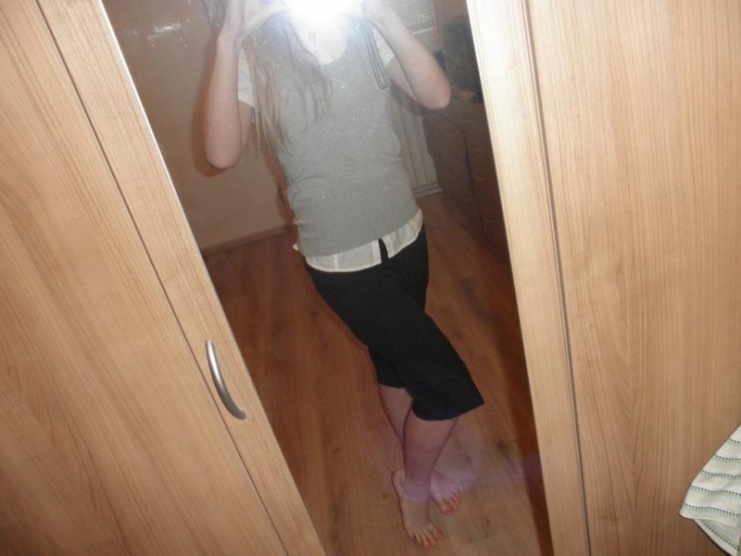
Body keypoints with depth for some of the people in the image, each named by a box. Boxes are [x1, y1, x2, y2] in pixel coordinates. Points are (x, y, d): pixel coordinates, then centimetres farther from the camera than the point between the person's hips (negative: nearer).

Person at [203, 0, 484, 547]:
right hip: (344, 261, -4)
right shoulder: (257, 59, -8)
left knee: (397, 361, 23)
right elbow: (223, 152, -23)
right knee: (450, 387, -3)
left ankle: (418, 470, 50)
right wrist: (228, 44, -24)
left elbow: (437, 96, -12)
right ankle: (415, 482, 29)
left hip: (404, 235, 5)